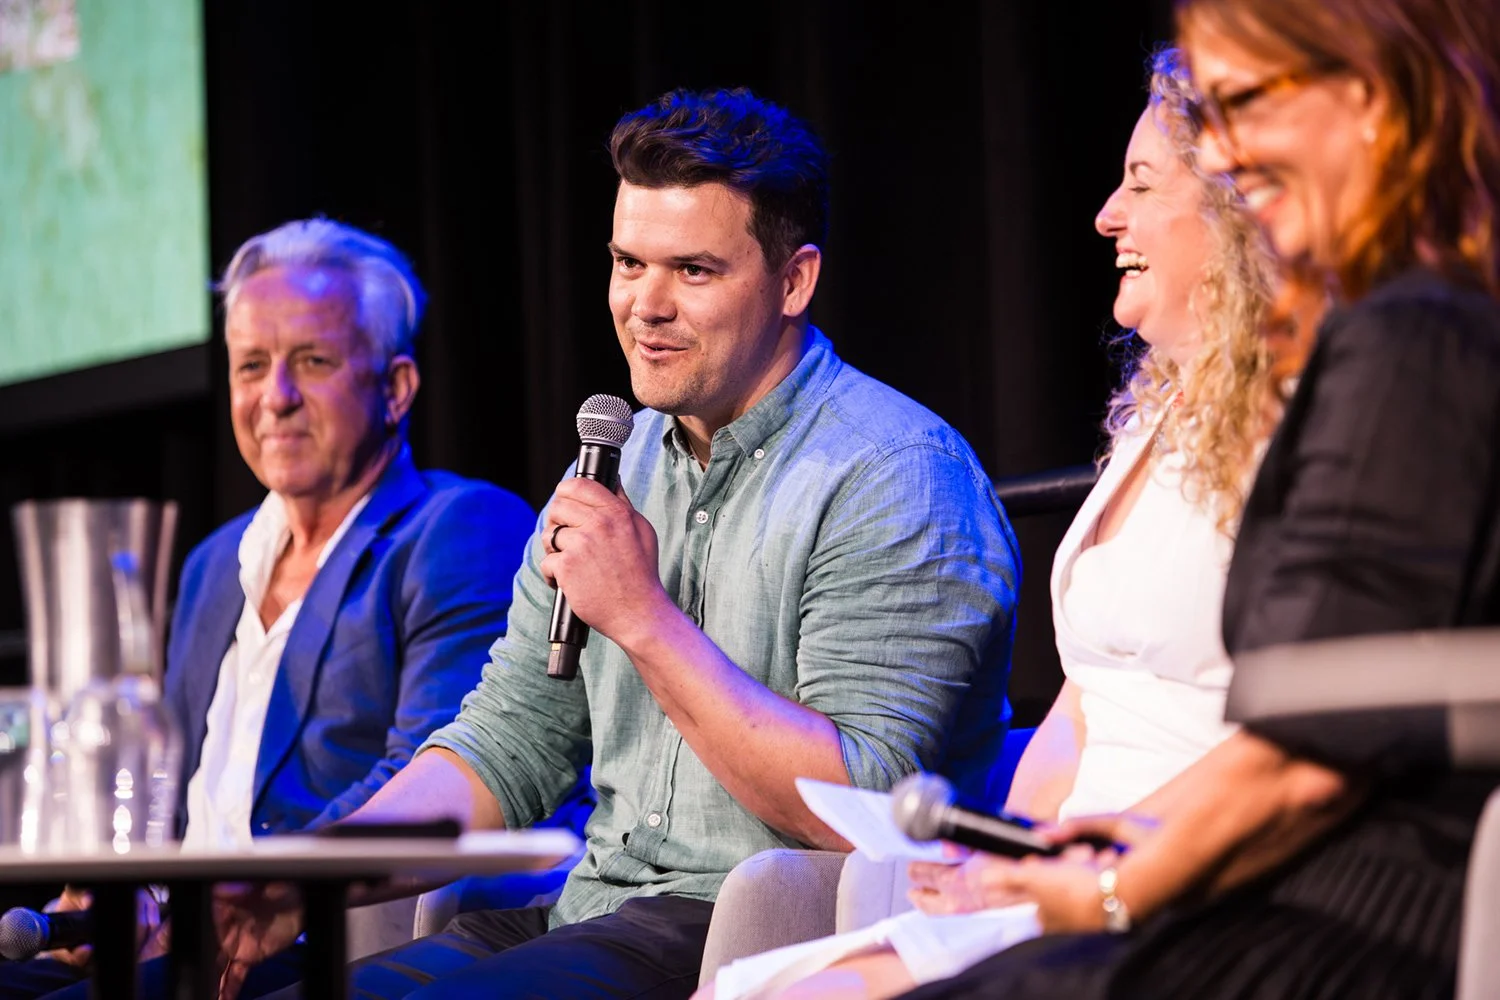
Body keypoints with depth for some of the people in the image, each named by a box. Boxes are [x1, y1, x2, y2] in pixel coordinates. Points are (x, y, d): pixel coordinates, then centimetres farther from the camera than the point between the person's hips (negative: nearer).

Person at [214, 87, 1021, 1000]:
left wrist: (645, 617, -20)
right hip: (596, 919, 8)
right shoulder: (619, 465, 16)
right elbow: (509, 742, 15)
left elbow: (865, 814, -20)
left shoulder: (899, 478, -11)